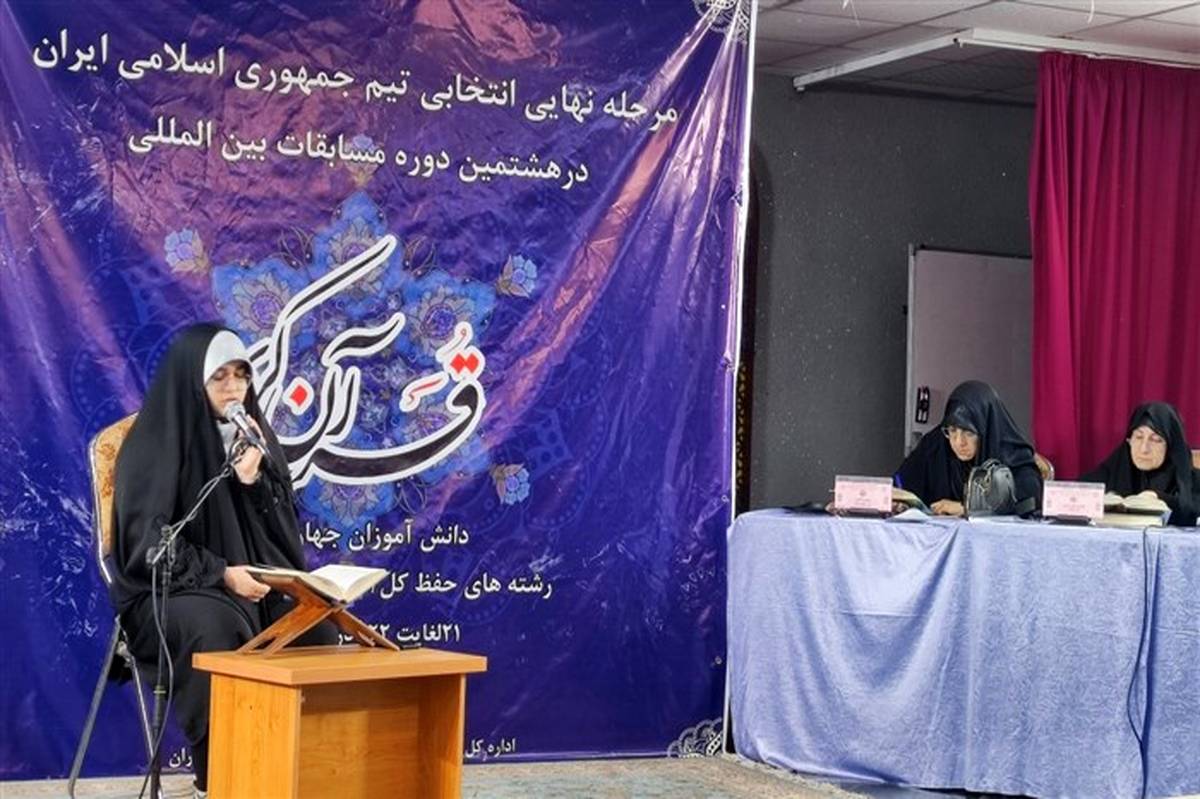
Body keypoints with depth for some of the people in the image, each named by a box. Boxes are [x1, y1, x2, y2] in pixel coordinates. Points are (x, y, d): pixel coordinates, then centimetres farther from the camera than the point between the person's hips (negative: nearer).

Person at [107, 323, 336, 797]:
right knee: (214, 624, -38)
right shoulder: (155, 442, -7)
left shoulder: (252, 435, 10)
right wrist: (220, 574, -22)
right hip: (168, 591, -5)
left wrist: (252, 478, -11)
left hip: (255, 581, 5)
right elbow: (148, 541, -13)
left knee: (315, 620, -25)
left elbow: (283, 528, 7)